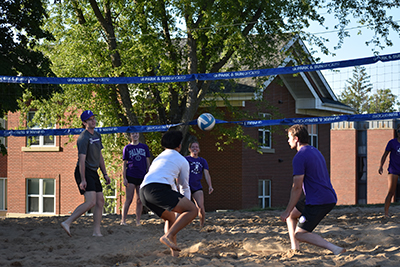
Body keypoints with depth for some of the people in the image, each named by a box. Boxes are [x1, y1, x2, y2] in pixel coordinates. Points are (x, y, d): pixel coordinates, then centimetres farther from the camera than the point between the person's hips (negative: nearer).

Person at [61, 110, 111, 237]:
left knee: (100, 201, 6)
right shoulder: (84, 138, -13)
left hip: (94, 173, 9)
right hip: (84, 172, -9)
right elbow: (82, 160, -18)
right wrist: (82, 180, -23)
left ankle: (96, 231, 9)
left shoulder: (97, 136, 16)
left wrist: (105, 174, 19)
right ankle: (67, 223, -18)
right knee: (91, 202, -20)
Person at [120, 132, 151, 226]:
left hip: (142, 176, 2)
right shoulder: (127, 148, 7)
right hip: (131, 176, -2)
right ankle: (123, 220, -7)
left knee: (140, 200, 4)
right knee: (129, 199, -8)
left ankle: (138, 221, 10)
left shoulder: (144, 147, 12)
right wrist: (124, 178, -2)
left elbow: (148, 163, 13)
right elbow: (124, 164, 6)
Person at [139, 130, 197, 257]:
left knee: (170, 218, 28)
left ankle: (174, 252, 14)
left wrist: (179, 204, 61)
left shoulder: (158, 158, 37)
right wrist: (184, 207, 40)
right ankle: (168, 236, -25)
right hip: (158, 188, -7)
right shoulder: (182, 160, 19)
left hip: (143, 191, 7)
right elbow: (185, 187, 27)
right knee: (192, 210, -9)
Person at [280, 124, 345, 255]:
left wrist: (287, 211, -12)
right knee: (291, 215, 21)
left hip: (318, 202, -10)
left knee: (299, 234, -5)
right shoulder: (315, 151, 18)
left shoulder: (299, 157, -12)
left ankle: (335, 249, -17)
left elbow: (297, 187, -17)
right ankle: (294, 249, 15)